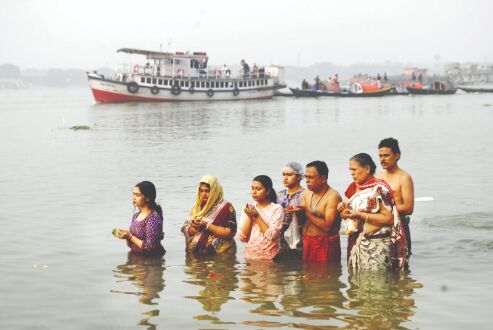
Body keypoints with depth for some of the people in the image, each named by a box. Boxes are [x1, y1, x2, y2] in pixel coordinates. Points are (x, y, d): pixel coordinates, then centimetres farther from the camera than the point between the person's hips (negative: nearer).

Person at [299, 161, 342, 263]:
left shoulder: (333, 196, -13)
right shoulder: (306, 193, 9)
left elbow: (327, 226, -22)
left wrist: (306, 213, -19)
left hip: (326, 245, -6)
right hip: (306, 243, 6)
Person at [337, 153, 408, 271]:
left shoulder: (379, 188, -10)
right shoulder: (354, 187, 12)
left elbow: (389, 219, -16)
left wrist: (360, 215, -18)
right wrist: (344, 207, -2)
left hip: (376, 245, -7)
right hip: (355, 243, 7)